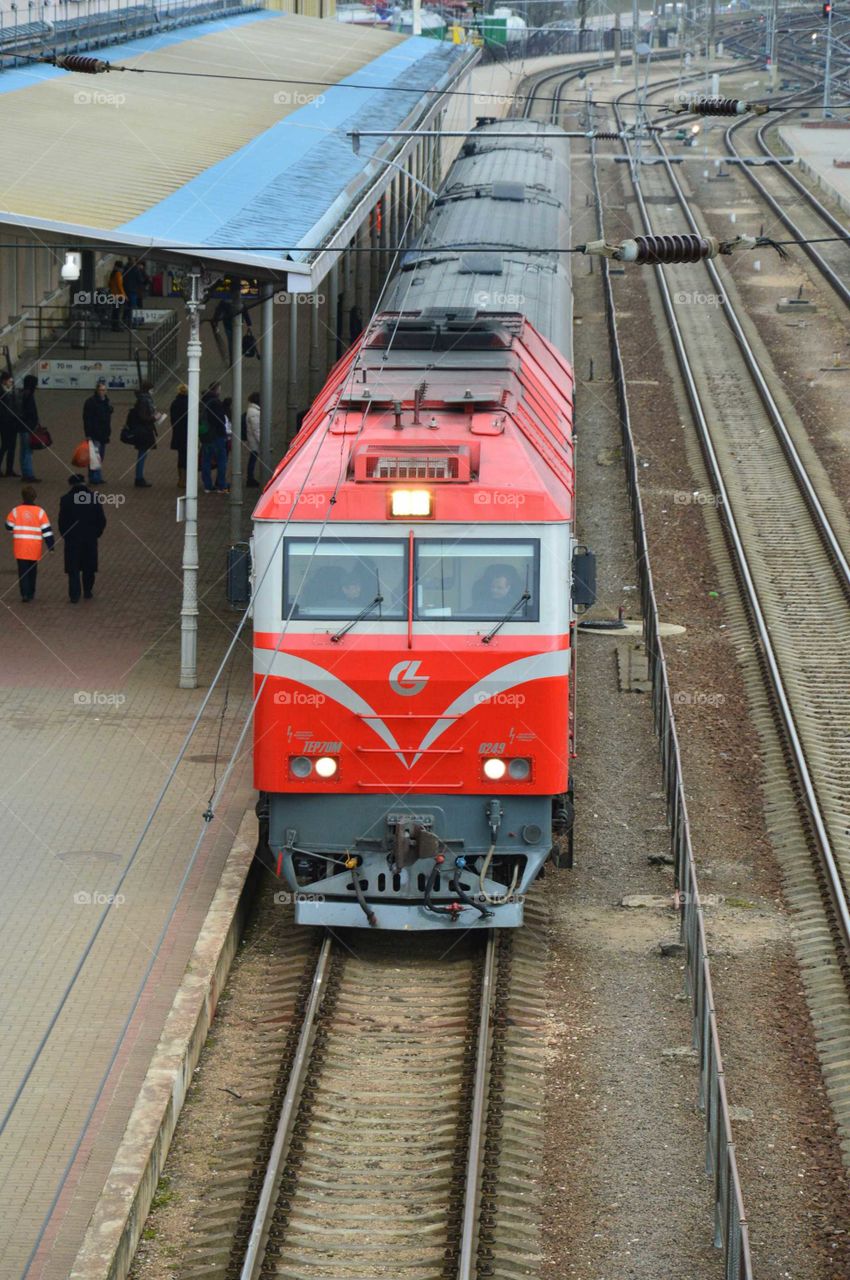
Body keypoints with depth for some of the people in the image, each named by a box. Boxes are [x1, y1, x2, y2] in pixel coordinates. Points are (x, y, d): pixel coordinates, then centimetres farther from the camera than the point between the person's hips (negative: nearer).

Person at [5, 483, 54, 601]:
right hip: (35, 547, 1)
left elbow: (9, 526, 5)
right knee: (32, 570, 17)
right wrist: (50, 546, -1)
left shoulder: (16, 510, -5)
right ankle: (31, 593, 26)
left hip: (20, 547, -1)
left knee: (23, 571, -1)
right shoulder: (40, 511, -5)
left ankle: (25, 594, -14)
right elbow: (46, 530, -6)